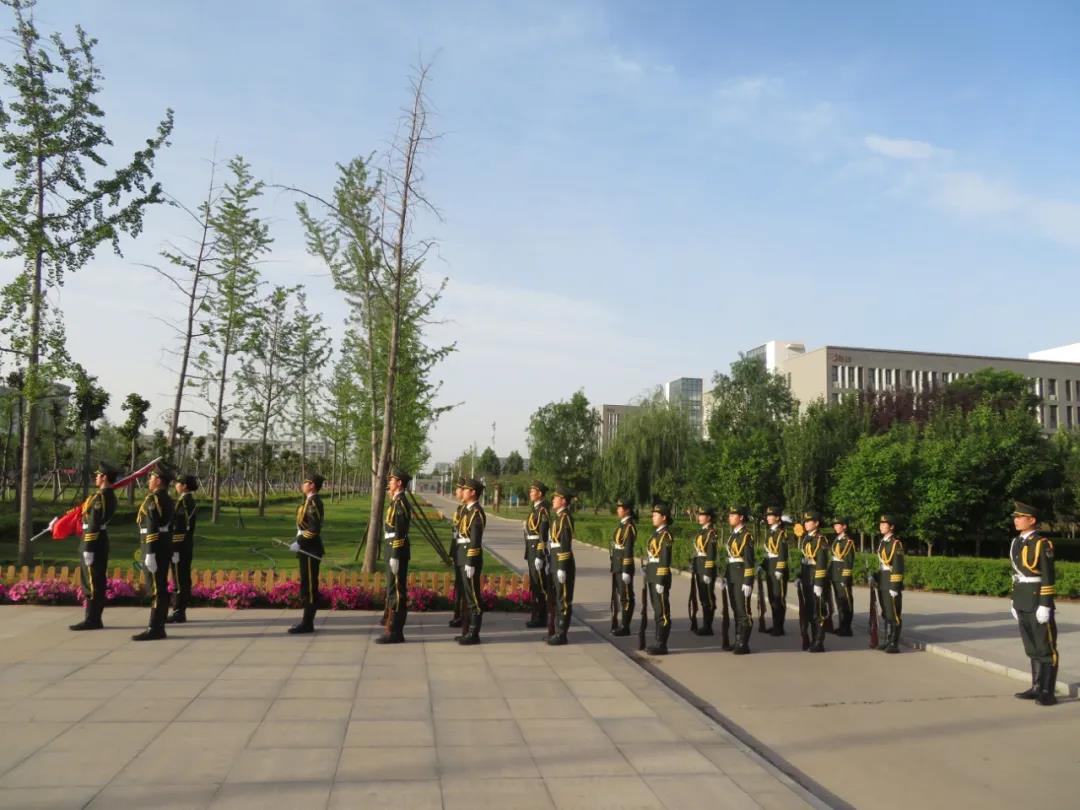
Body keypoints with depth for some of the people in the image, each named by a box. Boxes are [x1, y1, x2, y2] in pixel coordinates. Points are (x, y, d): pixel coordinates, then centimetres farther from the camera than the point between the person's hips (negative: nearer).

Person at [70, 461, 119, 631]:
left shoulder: (100, 497, -18)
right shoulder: (110, 495, 12)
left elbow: (94, 525, -21)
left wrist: (88, 549, -21)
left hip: (94, 543, -10)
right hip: (101, 542, 10)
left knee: (93, 582, -5)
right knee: (98, 582, 13)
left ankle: (91, 620, -1)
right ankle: (94, 619, 19)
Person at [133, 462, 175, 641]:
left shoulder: (154, 498, -14)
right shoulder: (167, 499, 16)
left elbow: (152, 528, -21)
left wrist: (150, 554, -23)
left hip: (155, 548, -10)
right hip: (165, 547, 10)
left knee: (156, 589, -7)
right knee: (161, 589, 11)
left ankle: (154, 629, -4)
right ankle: (158, 627, 16)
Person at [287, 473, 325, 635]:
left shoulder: (313, 502, -16)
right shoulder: (311, 500, 15)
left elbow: (314, 528, -24)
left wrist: (299, 542, -21)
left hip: (309, 550, -10)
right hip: (308, 548, 10)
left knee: (309, 586, -5)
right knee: (308, 585, 14)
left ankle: (307, 624, -1)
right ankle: (307, 621, 21)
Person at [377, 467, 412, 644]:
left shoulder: (400, 502, -15)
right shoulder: (396, 501, 17)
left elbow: (399, 532, -21)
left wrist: (395, 557, -22)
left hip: (397, 551, -10)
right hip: (394, 550, 10)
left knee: (396, 591, -7)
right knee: (393, 590, 13)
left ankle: (395, 632, -3)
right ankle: (395, 630, 18)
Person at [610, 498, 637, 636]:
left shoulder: (629, 526, -15)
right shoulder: (622, 524, 13)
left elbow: (628, 550, -19)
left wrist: (626, 571, -21)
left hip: (624, 566, -10)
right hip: (617, 566, 10)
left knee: (626, 596, -2)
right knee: (619, 595, 13)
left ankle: (625, 627, 4)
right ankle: (622, 625, 21)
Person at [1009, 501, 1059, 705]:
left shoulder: (1042, 544, -13)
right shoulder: (1016, 542, 11)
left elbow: (1048, 577, -15)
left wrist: (1045, 606, -19)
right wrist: (1015, 601, 16)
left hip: (1038, 601, -8)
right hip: (1023, 602, 8)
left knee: (1046, 648, 0)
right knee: (1032, 647, 12)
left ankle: (1048, 692, 5)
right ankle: (1038, 688, 20)